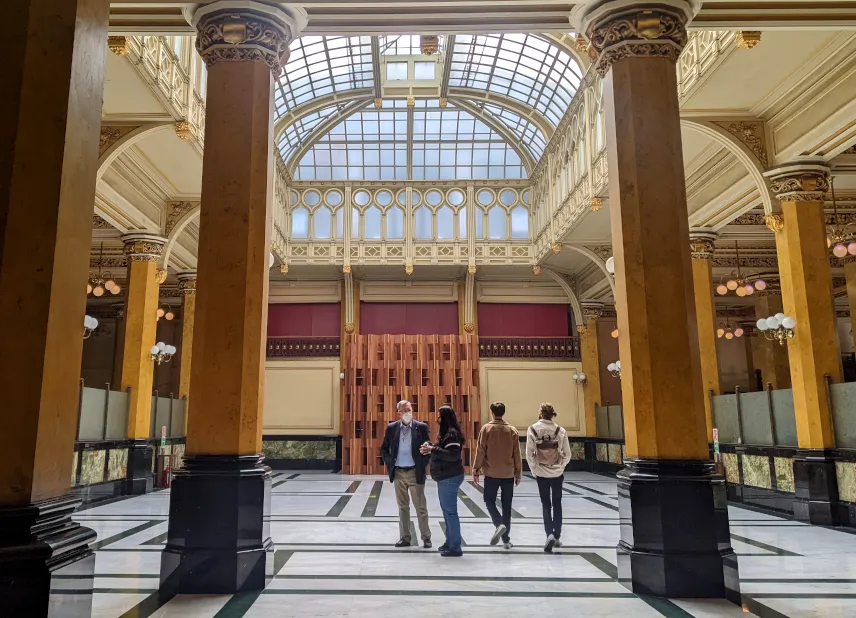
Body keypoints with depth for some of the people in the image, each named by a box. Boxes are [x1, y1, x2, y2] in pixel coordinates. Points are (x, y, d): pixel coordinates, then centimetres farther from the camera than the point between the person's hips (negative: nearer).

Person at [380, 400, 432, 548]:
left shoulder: (421, 427, -4)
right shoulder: (392, 428, 2)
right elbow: (384, 448, 11)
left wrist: (423, 465, -7)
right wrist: (389, 463, -2)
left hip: (415, 472, -2)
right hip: (398, 473, 2)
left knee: (420, 507, 3)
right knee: (403, 507, 11)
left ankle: (426, 537, 14)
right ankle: (404, 537, 19)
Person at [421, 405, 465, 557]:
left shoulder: (452, 433, -16)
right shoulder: (445, 432, 14)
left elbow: (453, 455, -25)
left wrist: (433, 449, -24)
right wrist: (431, 448, 4)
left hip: (450, 477, -10)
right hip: (445, 477, 10)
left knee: (450, 511, -6)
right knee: (447, 510, 15)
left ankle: (455, 547, 0)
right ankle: (449, 542, 24)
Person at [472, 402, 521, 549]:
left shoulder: (486, 429, -7)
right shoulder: (512, 430, 1)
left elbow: (481, 451, -6)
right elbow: (517, 454, 4)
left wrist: (476, 469, 2)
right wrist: (518, 473, 13)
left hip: (491, 473, -2)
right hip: (508, 474, 3)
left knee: (489, 501, 12)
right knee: (507, 506, 10)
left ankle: (499, 524, -14)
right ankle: (506, 540, 12)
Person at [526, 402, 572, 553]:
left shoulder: (533, 429, -9)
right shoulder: (560, 430, -6)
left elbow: (529, 453, -9)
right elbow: (567, 454, -3)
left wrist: (534, 470, 5)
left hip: (541, 473, -1)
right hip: (557, 473, 1)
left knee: (546, 505, 10)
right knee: (557, 504, 15)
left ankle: (550, 534, -5)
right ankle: (557, 537, 22)